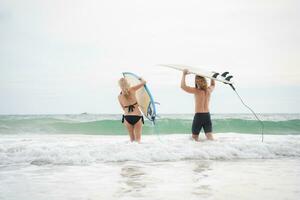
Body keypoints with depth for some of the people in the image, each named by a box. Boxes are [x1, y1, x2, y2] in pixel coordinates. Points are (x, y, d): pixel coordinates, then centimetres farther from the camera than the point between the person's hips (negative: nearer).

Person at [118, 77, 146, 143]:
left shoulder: (119, 96, 5)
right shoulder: (132, 89, -3)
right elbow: (144, 82, 6)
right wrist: (141, 79, 29)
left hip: (127, 117, 2)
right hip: (137, 116, -2)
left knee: (132, 139, 18)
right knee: (138, 139, 3)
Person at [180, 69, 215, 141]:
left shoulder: (197, 91, -11)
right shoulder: (209, 90, 4)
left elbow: (183, 86, -17)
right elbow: (213, 85, 30)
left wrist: (184, 74, -8)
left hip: (198, 116, -4)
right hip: (207, 116, 4)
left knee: (194, 137, 7)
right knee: (210, 137, -4)